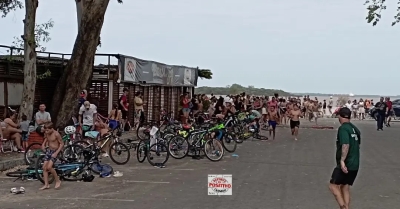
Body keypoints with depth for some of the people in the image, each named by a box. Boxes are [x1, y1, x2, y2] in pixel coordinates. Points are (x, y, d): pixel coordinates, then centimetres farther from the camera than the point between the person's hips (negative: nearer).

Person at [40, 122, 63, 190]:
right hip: (49, 151, 7)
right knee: (44, 167, 0)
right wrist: (43, 146, 0)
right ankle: (46, 184, 7)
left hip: (55, 151, -7)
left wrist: (56, 153, -19)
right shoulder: (47, 134, 4)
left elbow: (62, 144, -14)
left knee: (49, 167, -19)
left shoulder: (56, 134, -17)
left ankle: (58, 180, -1)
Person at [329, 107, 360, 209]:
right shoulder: (355, 128, 11)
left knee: (333, 185, 2)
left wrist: (342, 160, -29)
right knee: (345, 187, 15)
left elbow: (345, 145, -26)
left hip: (345, 164, -8)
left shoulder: (343, 128, -14)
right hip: (355, 164, 8)